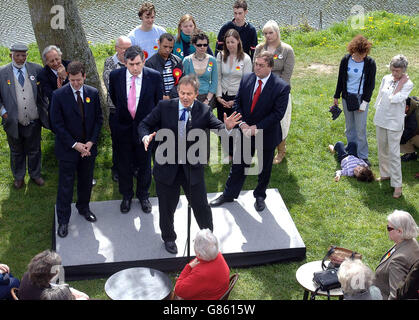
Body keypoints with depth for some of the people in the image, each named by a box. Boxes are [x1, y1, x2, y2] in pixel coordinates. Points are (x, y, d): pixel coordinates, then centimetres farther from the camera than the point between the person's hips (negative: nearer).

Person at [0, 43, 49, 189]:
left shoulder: (36, 69, -5)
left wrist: (45, 109, -3)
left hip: (34, 122, 1)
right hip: (13, 122, -1)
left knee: (34, 150, 18)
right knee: (16, 152, 18)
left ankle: (35, 174, 40)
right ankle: (18, 177, 37)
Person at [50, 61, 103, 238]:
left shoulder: (93, 93, 0)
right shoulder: (58, 95, -11)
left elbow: (98, 119, 4)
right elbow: (57, 124, -11)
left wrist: (91, 141, -8)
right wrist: (74, 144, -15)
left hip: (88, 147, 4)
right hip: (67, 149, -3)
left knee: (86, 182, 18)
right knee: (66, 186, 3)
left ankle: (83, 207, 41)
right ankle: (63, 220, 14)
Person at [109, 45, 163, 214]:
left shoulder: (154, 77, -14)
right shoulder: (115, 76, -11)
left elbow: (159, 101, 2)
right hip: (124, 126, 1)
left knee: (145, 164, 14)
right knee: (124, 164, 14)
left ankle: (143, 195, 35)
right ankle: (126, 196, 35)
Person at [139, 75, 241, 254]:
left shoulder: (204, 111, -5)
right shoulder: (164, 107, -6)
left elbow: (219, 128, -9)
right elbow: (145, 125, -1)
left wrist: (228, 127, -33)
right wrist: (146, 136, -24)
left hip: (192, 168, 0)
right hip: (167, 166, 0)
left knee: (201, 206, 10)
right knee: (167, 207, 17)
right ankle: (169, 238, 42)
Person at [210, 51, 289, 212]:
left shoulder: (281, 87, -18)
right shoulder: (246, 79, -4)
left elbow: (278, 113, -18)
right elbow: (237, 103, 2)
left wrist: (257, 127, -22)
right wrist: (242, 123, -12)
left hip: (266, 135, -3)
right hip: (246, 132, 3)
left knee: (264, 168, 15)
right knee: (238, 165, 14)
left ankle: (260, 196, 36)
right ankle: (229, 194, 30)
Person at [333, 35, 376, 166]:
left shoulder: (370, 63, -11)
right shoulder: (346, 60, -4)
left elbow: (371, 84, -7)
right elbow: (340, 79, 7)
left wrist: (365, 102, -11)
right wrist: (336, 96, 11)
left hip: (361, 98, -3)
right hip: (347, 97, 3)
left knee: (360, 129, -2)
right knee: (349, 127, 13)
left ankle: (363, 156, 9)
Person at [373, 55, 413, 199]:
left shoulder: (408, 84, -12)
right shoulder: (386, 79, 2)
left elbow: (394, 99, -25)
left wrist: (400, 83, -20)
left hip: (394, 122, -6)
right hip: (381, 119, 6)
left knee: (394, 153, -7)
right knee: (382, 150, 17)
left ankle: (397, 184, -1)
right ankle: (385, 174, 35)